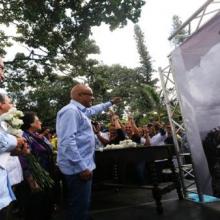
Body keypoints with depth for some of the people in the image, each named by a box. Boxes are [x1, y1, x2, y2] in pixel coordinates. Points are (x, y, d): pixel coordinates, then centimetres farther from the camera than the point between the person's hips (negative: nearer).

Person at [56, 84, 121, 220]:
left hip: (83, 166, 11)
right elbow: (67, 141, -26)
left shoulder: (79, 111, 16)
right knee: (80, 208, 0)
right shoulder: (70, 111, -17)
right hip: (78, 168, -11)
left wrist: (111, 103, 44)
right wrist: (82, 167, -26)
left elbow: (94, 110, 38)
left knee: (82, 205, 20)